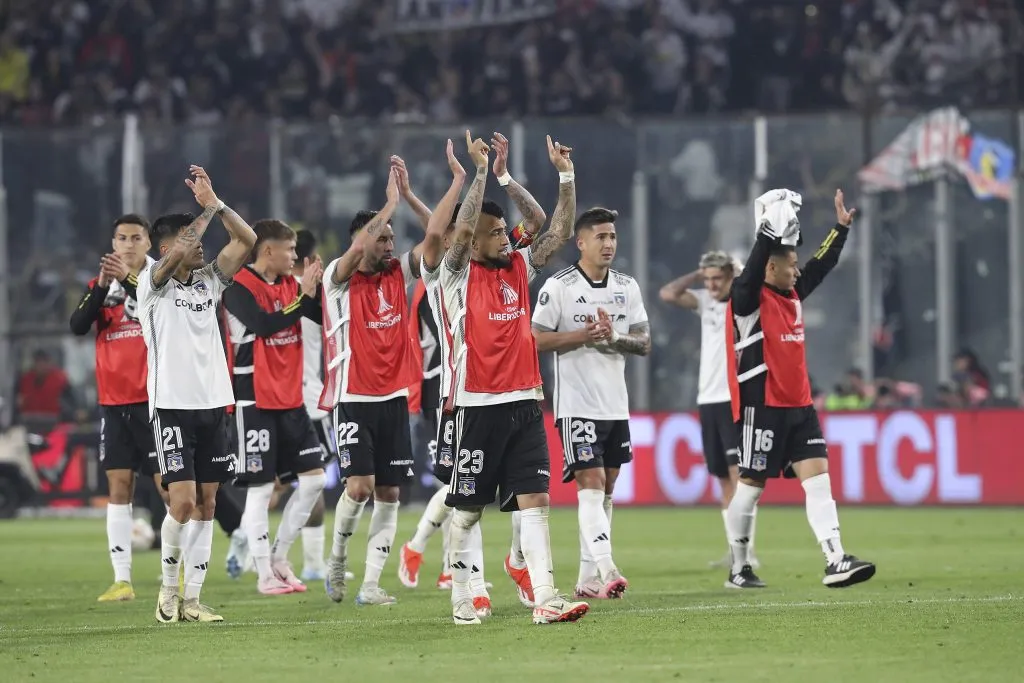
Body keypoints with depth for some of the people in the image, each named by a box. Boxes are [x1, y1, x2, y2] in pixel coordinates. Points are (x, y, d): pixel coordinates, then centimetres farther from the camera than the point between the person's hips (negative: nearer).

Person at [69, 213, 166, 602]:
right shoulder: (101, 283, 10)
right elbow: (78, 326, -4)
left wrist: (129, 280, -32)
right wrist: (102, 287, -18)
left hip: (155, 399, -4)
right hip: (113, 402, 4)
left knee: (168, 484, -5)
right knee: (119, 486, 3)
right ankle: (122, 580, 4)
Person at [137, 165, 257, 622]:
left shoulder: (209, 280, 11)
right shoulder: (152, 284, -4)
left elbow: (247, 239, 1)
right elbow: (179, 251, -23)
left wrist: (215, 203, -8)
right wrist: (207, 209, -13)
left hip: (213, 404, 6)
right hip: (172, 407, -6)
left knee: (207, 503, 4)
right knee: (183, 502, -13)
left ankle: (192, 598, 8)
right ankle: (168, 589, 6)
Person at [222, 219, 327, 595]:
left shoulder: (289, 284, 11)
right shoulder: (240, 287, -11)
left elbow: (323, 316, 5)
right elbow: (264, 324, -23)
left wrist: (314, 288, -11)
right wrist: (303, 297, -18)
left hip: (290, 398, 7)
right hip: (255, 401, -7)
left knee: (314, 478, 5)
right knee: (260, 488, -4)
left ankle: (279, 557, 18)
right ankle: (265, 575, 4)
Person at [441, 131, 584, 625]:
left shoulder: (519, 267, 12)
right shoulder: (458, 274, -3)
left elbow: (560, 232, 9)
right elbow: (462, 229, -20)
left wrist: (566, 176, -1)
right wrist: (480, 172, -21)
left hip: (524, 402, 5)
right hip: (478, 405, -5)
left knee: (534, 500, -3)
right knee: (468, 507, 3)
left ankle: (544, 598, -9)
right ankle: (461, 600, 12)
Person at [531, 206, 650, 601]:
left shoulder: (627, 288, 10)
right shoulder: (559, 287, -6)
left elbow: (644, 344, 8)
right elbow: (537, 340, -8)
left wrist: (614, 338, -11)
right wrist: (583, 336, -19)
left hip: (617, 405, 6)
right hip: (577, 405, -6)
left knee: (606, 491, 9)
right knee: (590, 485, -15)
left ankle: (588, 579, 15)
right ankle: (606, 571, -24)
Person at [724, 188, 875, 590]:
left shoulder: (793, 294, 14)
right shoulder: (748, 298, -8)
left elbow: (822, 265, 21)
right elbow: (754, 266, -25)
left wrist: (842, 227, 15)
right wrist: (770, 230, -32)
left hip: (798, 406, 7)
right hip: (761, 406, -7)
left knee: (818, 477, -5)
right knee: (751, 484, 0)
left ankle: (835, 561, -14)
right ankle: (738, 568, 12)